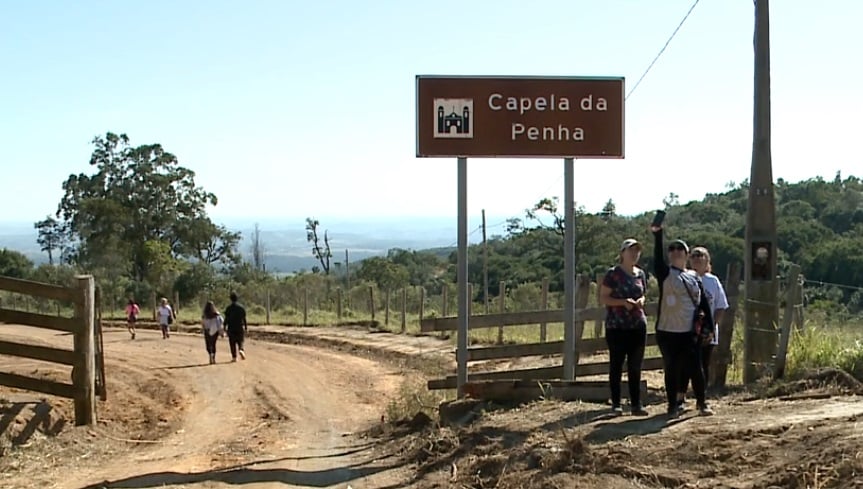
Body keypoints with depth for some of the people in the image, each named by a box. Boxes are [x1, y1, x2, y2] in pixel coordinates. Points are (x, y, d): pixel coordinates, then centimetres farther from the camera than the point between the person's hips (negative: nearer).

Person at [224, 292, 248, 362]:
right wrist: (246, 328, 7)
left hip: (231, 329, -1)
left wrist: (224, 328, 0)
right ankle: (241, 350, -16)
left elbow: (226, 319, -6)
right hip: (240, 328, 1)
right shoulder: (241, 307, 0)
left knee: (232, 344, 6)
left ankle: (234, 357, 3)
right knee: (240, 342, 12)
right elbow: (244, 319, 1)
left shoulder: (228, 308, -5)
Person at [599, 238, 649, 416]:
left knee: (635, 366, 5)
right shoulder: (613, 274, -6)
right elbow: (603, 298, -7)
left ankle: (636, 404, 9)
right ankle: (616, 404, 9)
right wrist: (623, 302, -19)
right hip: (616, 326, -5)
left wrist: (641, 301, 0)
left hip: (638, 325, 5)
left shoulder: (640, 274, 10)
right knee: (616, 365, 2)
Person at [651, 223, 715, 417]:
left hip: (690, 333, 2)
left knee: (695, 368, 1)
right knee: (672, 369, 2)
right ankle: (673, 405, 12)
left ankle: (702, 403, 16)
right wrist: (658, 235, -28)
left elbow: (704, 303, 12)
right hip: (667, 332, -2)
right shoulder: (665, 274, 2)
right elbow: (658, 257, -17)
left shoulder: (694, 278, 11)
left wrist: (709, 326, 6)